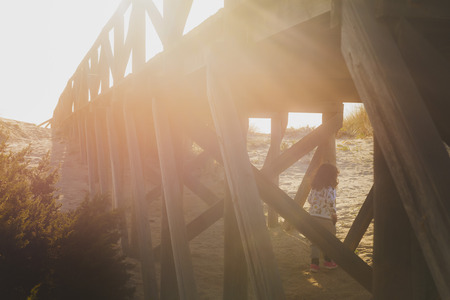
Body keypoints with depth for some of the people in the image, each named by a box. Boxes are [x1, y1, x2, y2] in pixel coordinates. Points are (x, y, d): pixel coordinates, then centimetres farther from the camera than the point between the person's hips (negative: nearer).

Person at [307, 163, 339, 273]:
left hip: (313, 216, 6)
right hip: (325, 218, -6)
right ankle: (328, 261, 24)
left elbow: (309, 199, 14)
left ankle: (314, 262, 3)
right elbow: (330, 202, -21)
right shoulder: (329, 189, -12)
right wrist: (334, 214, -7)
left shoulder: (314, 188, 10)